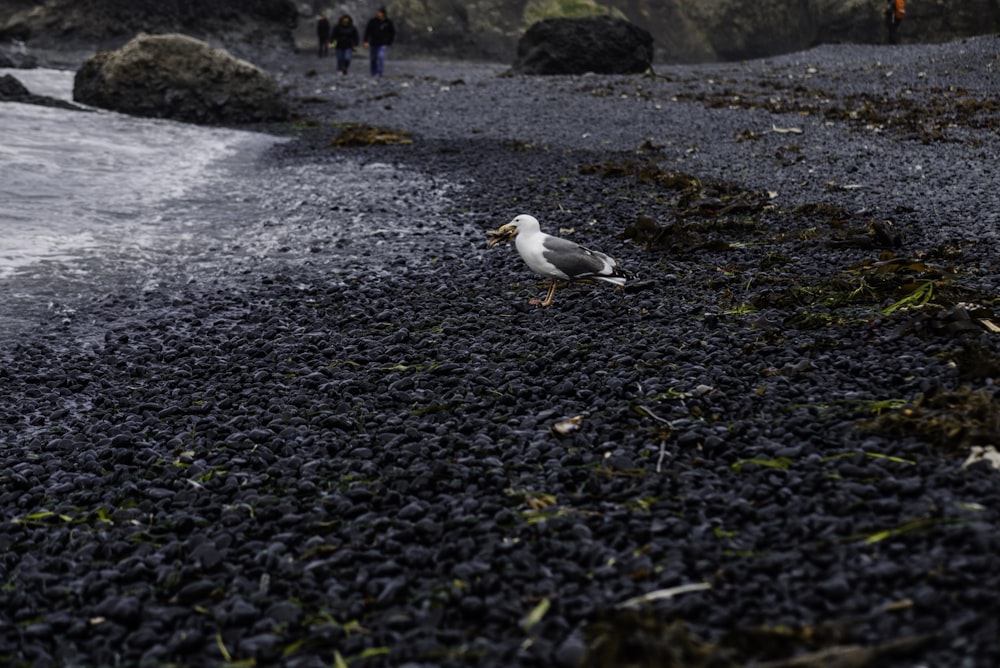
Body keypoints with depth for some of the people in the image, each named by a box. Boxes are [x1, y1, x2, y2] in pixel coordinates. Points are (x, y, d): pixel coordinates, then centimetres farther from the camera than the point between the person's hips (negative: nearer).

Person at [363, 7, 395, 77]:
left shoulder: (388, 22, 0)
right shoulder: (373, 21, -3)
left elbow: (393, 32, 13)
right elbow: (367, 31, -4)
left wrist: (389, 41, 6)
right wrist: (366, 41, -14)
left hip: (382, 44, -1)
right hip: (373, 43, 1)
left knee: (381, 57, -20)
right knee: (373, 59, 6)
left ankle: (379, 73, -22)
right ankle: (373, 73, 19)